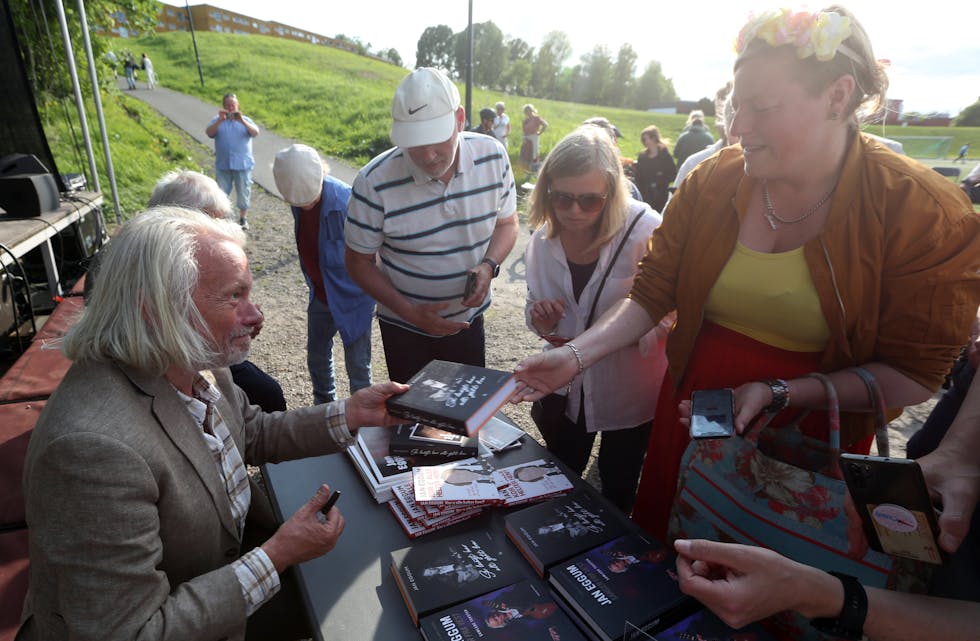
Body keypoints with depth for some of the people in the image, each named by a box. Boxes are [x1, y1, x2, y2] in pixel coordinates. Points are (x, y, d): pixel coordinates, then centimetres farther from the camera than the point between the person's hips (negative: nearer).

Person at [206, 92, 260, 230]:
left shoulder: (245, 120, 5)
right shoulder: (218, 120, 6)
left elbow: (255, 133, -13)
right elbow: (209, 133, -11)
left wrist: (242, 121, -29)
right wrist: (220, 120, -26)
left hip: (243, 164, -1)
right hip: (223, 164, 1)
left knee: (243, 192, 6)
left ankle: (243, 218, 18)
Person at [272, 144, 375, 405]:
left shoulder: (347, 200, -28)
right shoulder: (297, 199, -7)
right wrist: (313, 284, 13)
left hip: (352, 296, -6)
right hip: (320, 295, 7)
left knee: (357, 364, 6)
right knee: (317, 358, 22)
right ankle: (324, 406, 45)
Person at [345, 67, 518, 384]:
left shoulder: (493, 156, -15)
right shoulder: (374, 183, -23)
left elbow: (506, 222, 1)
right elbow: (359, 261, -11)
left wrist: (488, 265, -19)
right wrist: (410, 312, -22)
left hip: (468, 318, 3)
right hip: (404, 328, -2)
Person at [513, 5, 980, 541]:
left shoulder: (928, 214, -15)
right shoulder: (711, 181, -9)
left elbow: (913, 376, -14)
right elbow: (650, 294, -6)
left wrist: (776, 394, -25)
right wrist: (578, 355, -19)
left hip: (811, 437, -2)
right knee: (664, 554, 20)